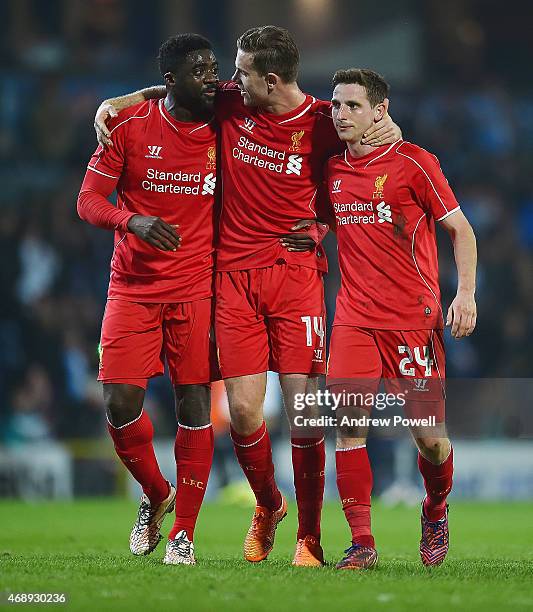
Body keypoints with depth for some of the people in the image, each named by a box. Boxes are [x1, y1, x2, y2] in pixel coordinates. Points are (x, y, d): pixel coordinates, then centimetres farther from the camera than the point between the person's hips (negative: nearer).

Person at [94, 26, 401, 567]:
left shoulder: (322, 123, -5)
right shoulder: (230, 103, 2)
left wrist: (388, 130, -7)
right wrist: (115, 103, 8)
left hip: (295, 272, -2)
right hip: (234, 274, 2)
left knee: (304, 407, -8)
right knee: (243, 411, -3)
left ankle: (309, 538, 5)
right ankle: (267, 507, 25)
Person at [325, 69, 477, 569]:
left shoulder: (412, 162, -5)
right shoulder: (333, 170, 9)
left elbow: (460, 228, -2)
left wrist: (465, 292, -12)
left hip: (414, 318, -4)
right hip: (354, 317, 4)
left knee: (428, 435, -3)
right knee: (348, 422, -11)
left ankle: (435, 511, 28)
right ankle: (362, 542, -7)